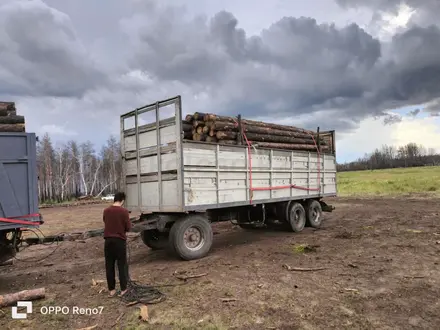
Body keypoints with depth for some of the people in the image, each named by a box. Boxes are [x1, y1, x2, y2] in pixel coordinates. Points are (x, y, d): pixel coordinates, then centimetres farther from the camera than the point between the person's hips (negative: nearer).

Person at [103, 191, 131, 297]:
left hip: (108, 240, 4)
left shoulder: (106, 211, 2)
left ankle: (111, 289, 18)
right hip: (120, 241, -4)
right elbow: (128, 228, -8)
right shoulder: (124, 211, -12)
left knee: (109, 265, 11)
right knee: (122, 265, 7)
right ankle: (123, 289, 13)